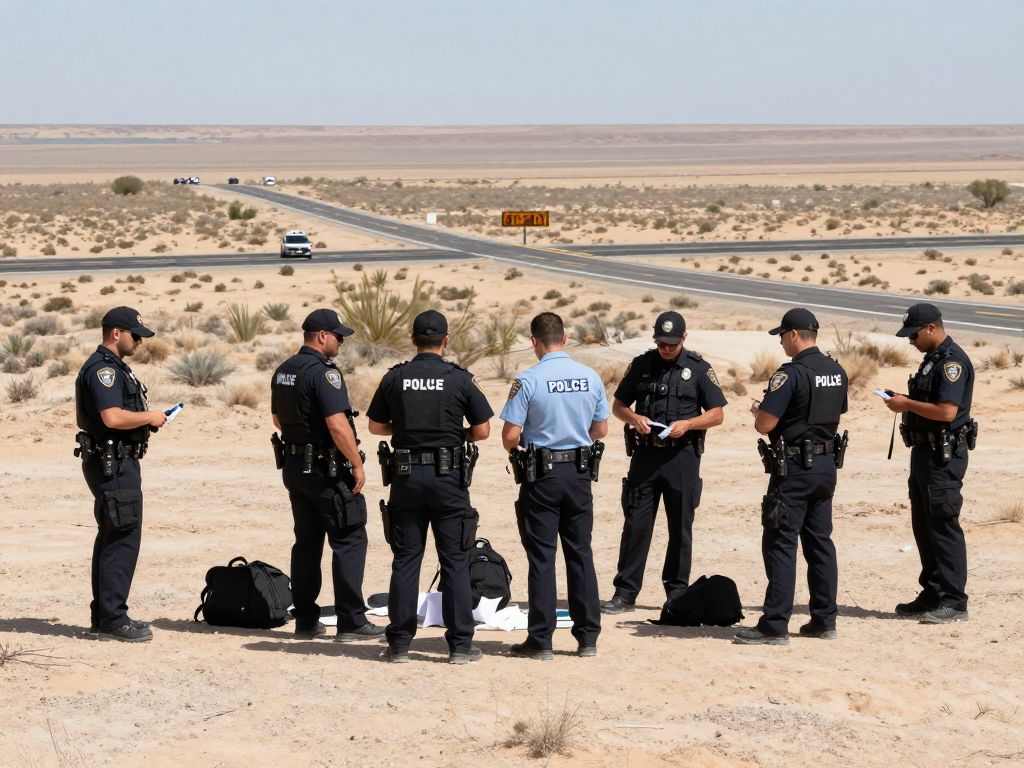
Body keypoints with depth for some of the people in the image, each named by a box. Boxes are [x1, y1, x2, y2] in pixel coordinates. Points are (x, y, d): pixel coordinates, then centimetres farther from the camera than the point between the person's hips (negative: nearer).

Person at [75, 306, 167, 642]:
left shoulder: (113, 367, 17)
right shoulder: (103, 368, -16)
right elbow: (112, 417, -28)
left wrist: (147, 419, 11)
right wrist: (150, 417, -14)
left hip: (117, 463, 11)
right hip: (113, 463, -11)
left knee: (111, 538, 14)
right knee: (122, 540, -10)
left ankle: (104, 615, 20)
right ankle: (112, 619, -10)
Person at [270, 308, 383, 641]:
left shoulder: (283, 371, 10)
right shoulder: (323, 372, -18)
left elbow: (278, 419, 20)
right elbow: (337, 424, -24)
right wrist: (357, 464, -16)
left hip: (294, 466, 9)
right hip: (327, 470, -9)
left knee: (307, 542, 13)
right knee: (349, 541, -2)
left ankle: (306, 620, 13)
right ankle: (351, 622, -4)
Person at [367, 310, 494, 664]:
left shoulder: (394, 378, 0)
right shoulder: (459, 379, -5)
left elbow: (375, 426, 8)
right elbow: (482, 430, -3)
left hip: (405, 476, 2)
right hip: (448, 476, -2)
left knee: (405, 560, 7)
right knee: (455, 561, 4)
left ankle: (399, 643, 8)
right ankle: (460, 644, 3)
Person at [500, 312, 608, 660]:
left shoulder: (528, 381, -14)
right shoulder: (591, 378, 0)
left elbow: (510, 436, -14)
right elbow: (601, 429, 9)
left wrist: (517, 451, 8)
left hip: (541, 476, -4)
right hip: (580, 473, 4)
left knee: (541, 556, 1)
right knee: (580, 553, 11)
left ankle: (540, 641, 2)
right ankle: (588, 638, 12)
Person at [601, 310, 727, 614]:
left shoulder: (699, 369, 1)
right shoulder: (641, 366, 7)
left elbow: (717, 414, 0)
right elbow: (618, 405, 12)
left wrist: (688, 424, -16)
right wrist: (633, 418, -9)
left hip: (682, 456, -1)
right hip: (645, 455, 1)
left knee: (680, 529, 5)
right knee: (636, 524, -1)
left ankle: (677, 594, 14)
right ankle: (625, 594, 2)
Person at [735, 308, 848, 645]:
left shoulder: (791, 374, -18)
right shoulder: (838, 373, 7)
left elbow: (765, 424, -21)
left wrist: (758, 411, 2)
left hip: (794, 469, -8)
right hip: (827, 465, 8)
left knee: (780, 544, -5)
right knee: (820, 541, 14)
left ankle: (775, 625, -7)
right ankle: (824, 620, 15)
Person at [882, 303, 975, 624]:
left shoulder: (952, 361, -17)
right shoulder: (933, 359, 15)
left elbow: (947, 411, -26)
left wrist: (908, 404, -16)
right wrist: (903, 402, 7)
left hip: (943, 456, -10)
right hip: (926, 452, 10)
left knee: (943, 526, -8)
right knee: (924, 526, 14)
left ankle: (954, 602, -5)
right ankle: (933, 595, 21)